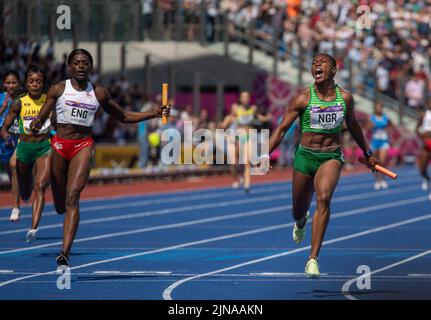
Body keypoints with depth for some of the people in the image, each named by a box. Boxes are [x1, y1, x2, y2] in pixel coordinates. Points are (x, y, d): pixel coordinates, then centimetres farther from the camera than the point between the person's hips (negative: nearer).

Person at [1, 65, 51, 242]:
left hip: (45, 148, -1)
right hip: (24, 148, 1)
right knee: (25, 194, 14)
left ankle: (34, 228, -31)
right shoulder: (19, 103, -4)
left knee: (40, 186, -22)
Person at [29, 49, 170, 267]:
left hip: (83, 145, 0)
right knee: (60, 204, 6)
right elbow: (41, 117, 0)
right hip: (60, 144, 1)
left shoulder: (99, 93, 6)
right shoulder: (58, 90, 2)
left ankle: (65, 253, -25)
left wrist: (154, 114, 8)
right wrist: (36, 124, -24)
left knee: (72, 197, -18)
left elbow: (124, 117, 17)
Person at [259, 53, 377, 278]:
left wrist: (367, 153, 29)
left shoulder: (345, 98, 0)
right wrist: (266, 154, -18)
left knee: (324, 198, -27)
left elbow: (352, 125, 19)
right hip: (305, 156, 0)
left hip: (332, 157, 0)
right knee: (298, 211, 12)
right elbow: (282, 128, -5)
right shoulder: (303, 98, -7)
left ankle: (313, 259, -28)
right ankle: (301, 221, 56)